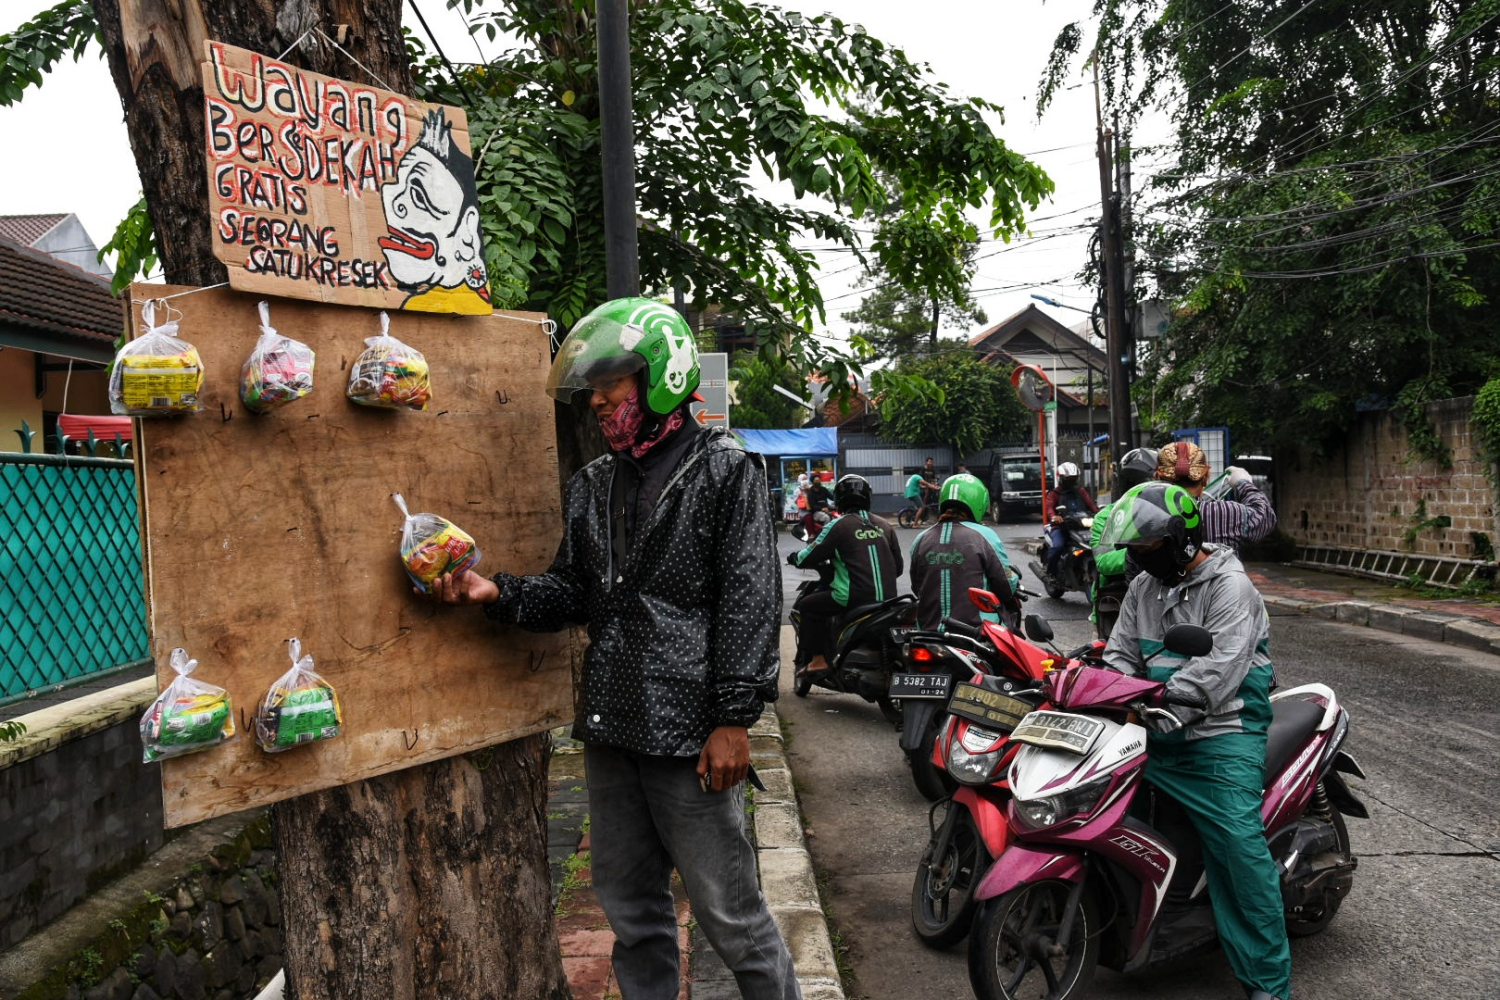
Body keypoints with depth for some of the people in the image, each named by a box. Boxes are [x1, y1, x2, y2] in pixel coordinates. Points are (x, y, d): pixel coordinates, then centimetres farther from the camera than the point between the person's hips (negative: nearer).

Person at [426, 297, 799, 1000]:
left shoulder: (724, 470, -6)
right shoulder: (591, 486, 13)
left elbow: (749, 601, -11)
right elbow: (573, 593, 14)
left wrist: (733, 718, -16)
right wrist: (498, 593, -4)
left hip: (690, 734, -6)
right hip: (610, 730, 7)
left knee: (729, 913, 3)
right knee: (632, 910, 19)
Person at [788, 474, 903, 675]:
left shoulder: (837, 526, -4)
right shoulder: (884, 525, 11)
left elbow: (809, 557, -1)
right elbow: (898, 566, 17)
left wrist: (794, 557, 21)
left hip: (855, 597, -6)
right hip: (888, 598, 6)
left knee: (806, 606, 11)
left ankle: (817, 659, 6)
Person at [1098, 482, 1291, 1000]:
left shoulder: (1230, 587, -9)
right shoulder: (1143, 587, 14)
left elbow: (1218, 669, -21)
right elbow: (1121, 655, 13)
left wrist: (1161, 711, -31)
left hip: (1220, 735, -7)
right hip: (1156, 736, 7)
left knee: (1239, 845, -17)